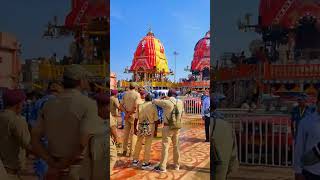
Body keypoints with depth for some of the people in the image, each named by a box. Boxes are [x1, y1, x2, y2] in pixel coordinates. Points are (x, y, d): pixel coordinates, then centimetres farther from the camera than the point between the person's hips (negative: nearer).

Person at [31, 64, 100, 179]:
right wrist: (62, 166, -12)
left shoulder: (49, 104, 4)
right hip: (79, 170, -5)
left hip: (54, 169, 5)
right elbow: (82, 143, -23)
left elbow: (34, 139, 3)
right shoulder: (89, 104, -14)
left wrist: (53, 164, -4)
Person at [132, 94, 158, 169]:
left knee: (138, 143, 16)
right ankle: (145, 163, 9)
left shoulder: (140, 106, 2)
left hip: (141, 126, 3)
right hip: (150, 126, -2)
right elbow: (156, 119, -4)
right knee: (148, 144, 5)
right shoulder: (153, 106, -3)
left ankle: (135, 160, 25)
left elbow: (136, 118, 1)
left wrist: (135, 128, 10)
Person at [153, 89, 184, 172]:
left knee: (165, 146, -1)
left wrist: (162, 99, 13)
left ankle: (162, 167, 2)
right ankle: (177, 165, 27)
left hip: (168, 127, -5)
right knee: (176, 146, 17)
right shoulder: (180, 102, -1)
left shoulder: (166, 102, -15)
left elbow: (154, 101, -4)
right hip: (177, 127, 5)